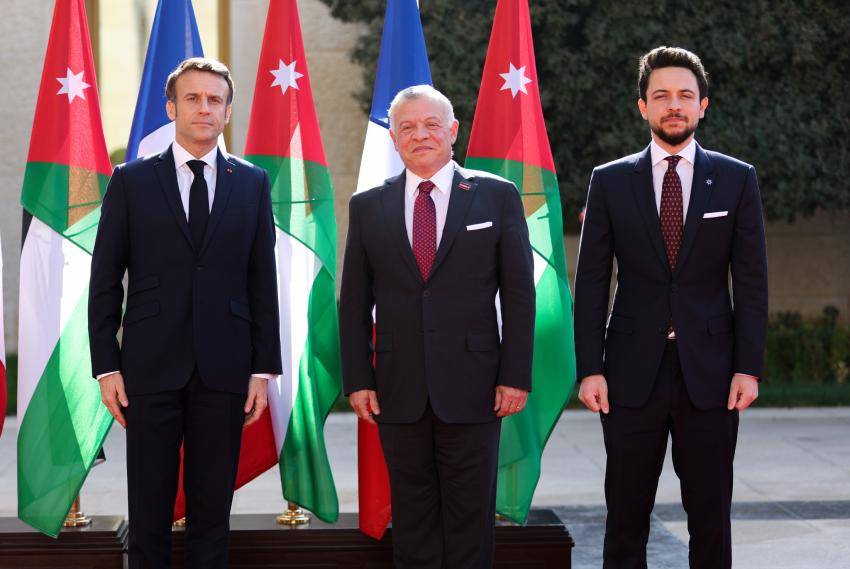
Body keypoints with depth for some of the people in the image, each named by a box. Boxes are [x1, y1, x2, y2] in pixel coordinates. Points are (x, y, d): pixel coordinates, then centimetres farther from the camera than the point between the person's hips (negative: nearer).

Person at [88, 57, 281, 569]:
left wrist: (265, 368, 2)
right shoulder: (131, 181, 4)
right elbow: (105, 281, 4)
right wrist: (107, 366, -2)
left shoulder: (253, 183, 8)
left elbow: (263, 282, 7)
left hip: (224, 369, 1)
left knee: (214, 505, 7)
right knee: (149, 507, 4)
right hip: (150, 367, -1)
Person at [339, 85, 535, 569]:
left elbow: (519, 293, 1)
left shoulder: (497, 196, 3)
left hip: (472, 387, -2)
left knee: (470, 513, 5)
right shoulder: (368, 207, 8)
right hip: (398, 391, 2)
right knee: (412, 517, 8)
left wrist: (516, 376, -5)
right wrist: (357, 379, 2)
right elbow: (354, 302, 9)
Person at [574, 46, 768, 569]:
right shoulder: (610, 182, 5)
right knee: (626, 517, 5)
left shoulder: (737, 179, 4)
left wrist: (749, 367, -5)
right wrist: (590, 368, -5)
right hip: (633, 373, 0)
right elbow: (591, 282, 3)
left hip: (710, 372, 0)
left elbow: (752, 281, 3)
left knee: (711, 516, 6)